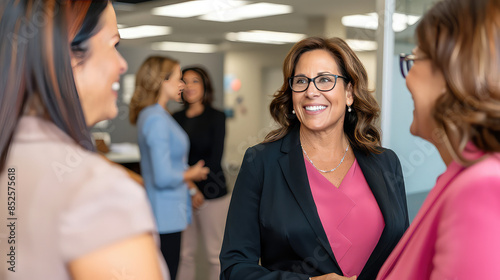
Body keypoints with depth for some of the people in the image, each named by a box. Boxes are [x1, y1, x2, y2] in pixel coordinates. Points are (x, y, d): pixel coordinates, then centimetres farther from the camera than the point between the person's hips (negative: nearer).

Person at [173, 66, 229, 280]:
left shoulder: (216, 117, 1)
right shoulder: (177, 118, 10)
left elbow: (215, 158, -4)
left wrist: (196, 189, -9)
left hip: (210, 192, -3)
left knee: (215, 255, 2)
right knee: (184, 253, 4)